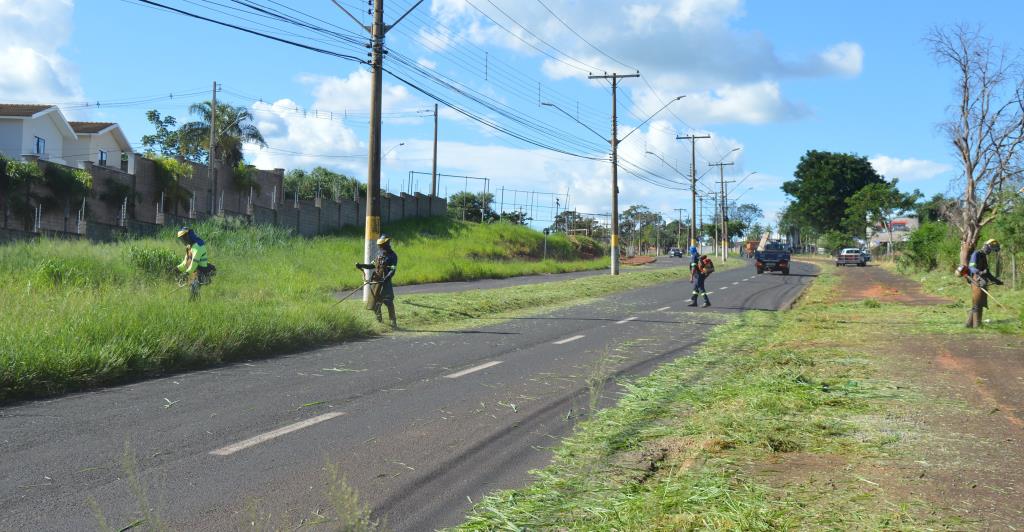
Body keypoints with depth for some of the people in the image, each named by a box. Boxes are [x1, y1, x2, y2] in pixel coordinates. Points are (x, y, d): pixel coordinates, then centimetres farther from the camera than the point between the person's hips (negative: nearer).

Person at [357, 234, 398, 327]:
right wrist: (361, 265, 9)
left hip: (385, 282, -7)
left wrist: (385, 279, -29)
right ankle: (379, 319, 30)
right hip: (375, 281, 7)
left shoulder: (393, 256, -7)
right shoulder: (380, 255, 14)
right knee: (374, 302, 11)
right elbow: (372, 265, 22)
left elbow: (392, 270, -16)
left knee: (388, 302, -14)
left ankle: (393, 322, -10)